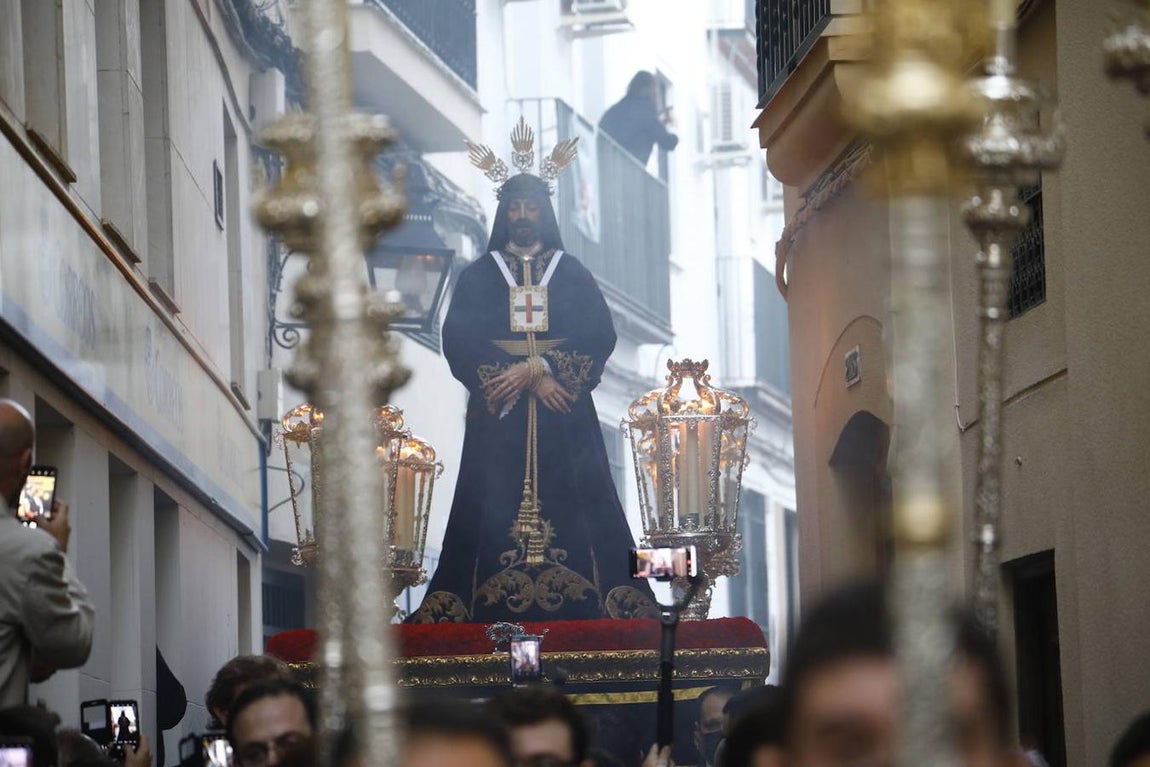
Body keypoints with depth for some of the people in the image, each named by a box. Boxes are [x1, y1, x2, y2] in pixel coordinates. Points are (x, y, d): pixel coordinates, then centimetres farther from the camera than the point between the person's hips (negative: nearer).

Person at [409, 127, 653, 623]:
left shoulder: (572, 274, 11)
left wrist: (536, 367, -14)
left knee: (569, 505, -6)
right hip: (498, 419, 0)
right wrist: (534, 376, -12)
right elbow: (459, 342, -2)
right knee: (495, 509, -8)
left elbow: (600, 337, -1)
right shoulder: (478, 278, 10)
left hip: (564, 418, 0)